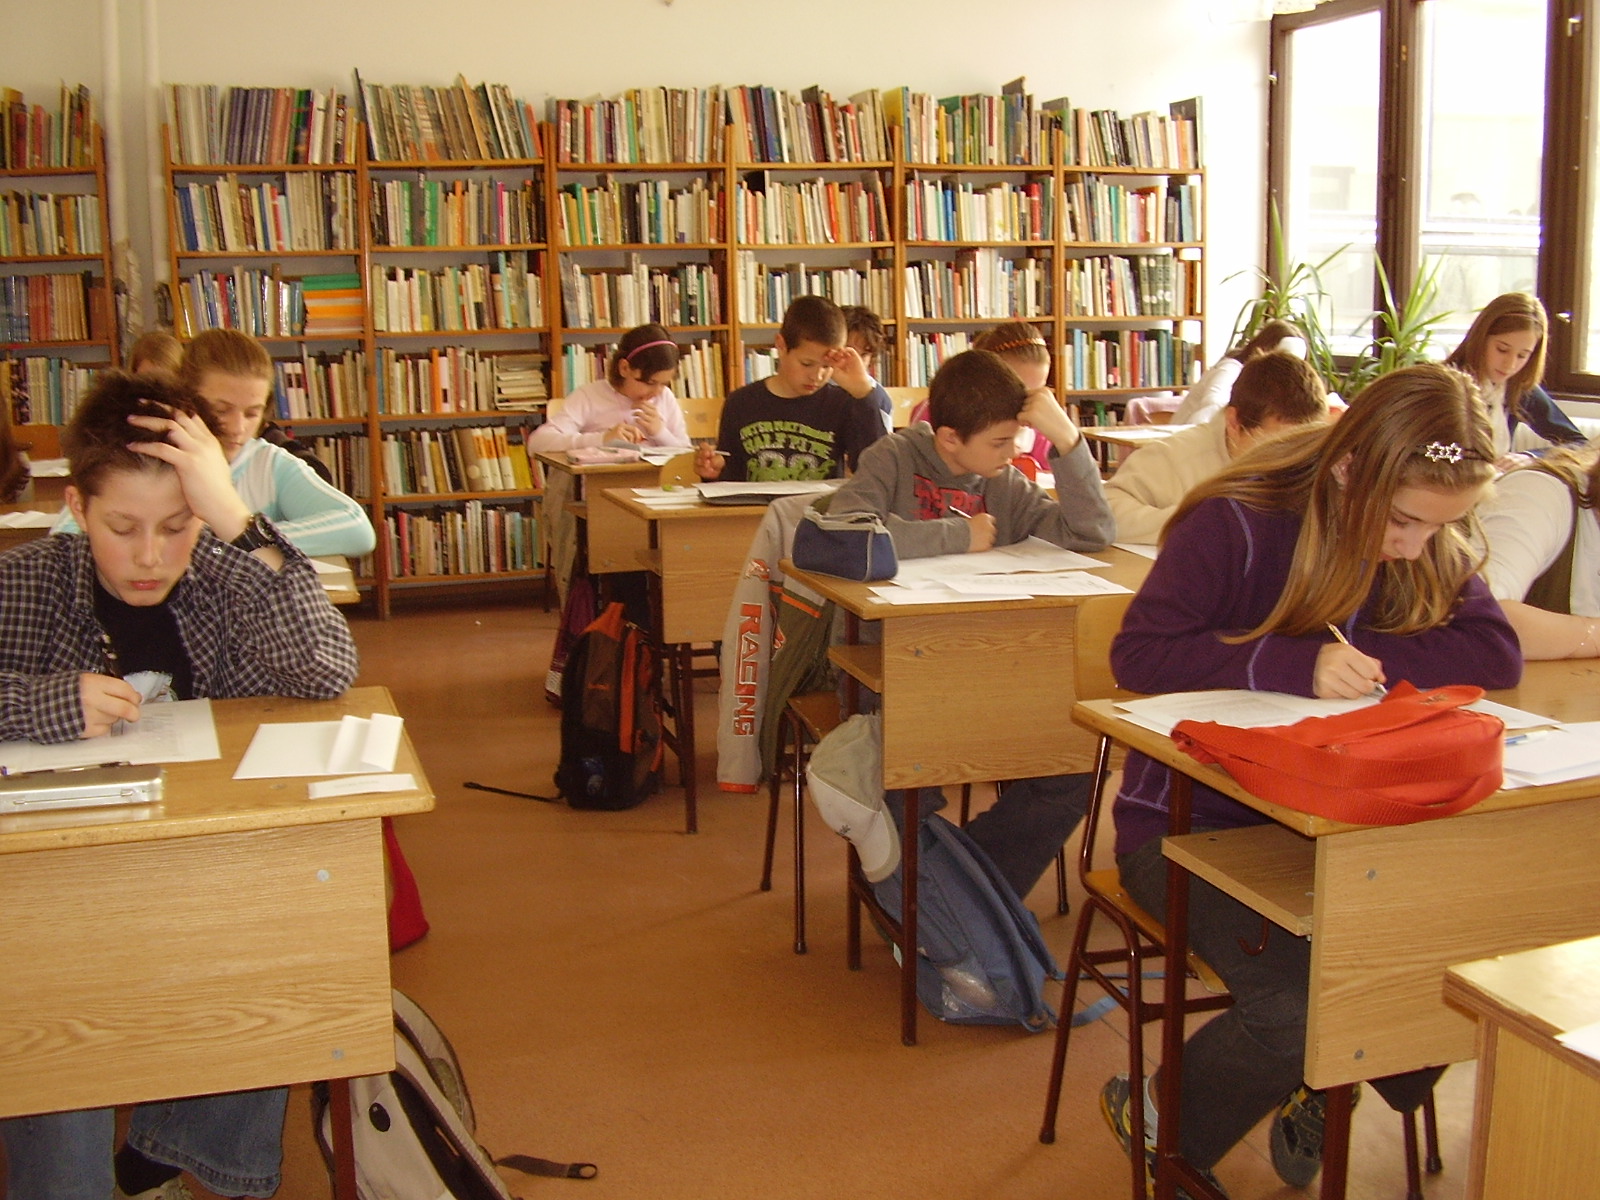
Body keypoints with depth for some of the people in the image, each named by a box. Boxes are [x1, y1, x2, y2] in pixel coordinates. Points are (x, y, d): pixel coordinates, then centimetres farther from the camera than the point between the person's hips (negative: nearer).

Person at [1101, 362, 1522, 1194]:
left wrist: (1360, 659, -22)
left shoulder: (1431, 552, 2)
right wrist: (1296, 665, -34)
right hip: (1190, 819, -6)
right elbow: (1137, 652, -25)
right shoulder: (1236, 526, -17)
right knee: (1299, 1006, -26)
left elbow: (1498, 654, -10)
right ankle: (1155, 1124, 7)